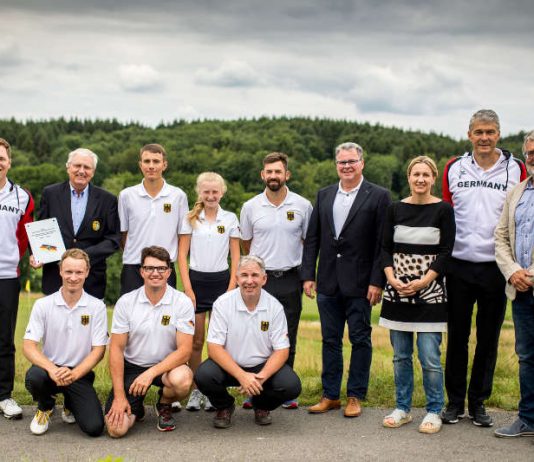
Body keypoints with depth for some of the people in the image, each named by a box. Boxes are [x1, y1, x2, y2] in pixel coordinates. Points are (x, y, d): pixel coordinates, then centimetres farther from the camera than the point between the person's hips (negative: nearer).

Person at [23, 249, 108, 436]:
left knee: (94, 427, -19)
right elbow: (29, 346, -8)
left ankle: (71, 406, 20)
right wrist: (52, 369, -27)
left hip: (80, 373, 0)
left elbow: (98, 350, -4)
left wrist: (74, 374, -21)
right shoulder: (43, 305, -2)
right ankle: (45, 407, 3)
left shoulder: (97, 307, -3)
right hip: (50, 367, 0)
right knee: (34, 377, -36)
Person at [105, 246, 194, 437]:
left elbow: (184, 350, -14)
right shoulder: (126, 302, -6)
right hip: (132, 367, 0)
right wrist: (119, 396, -11)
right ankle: (135, 407, 19)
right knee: (116, 428, -19)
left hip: (167, 365, 0)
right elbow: (116, 348, -5)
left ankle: (164, 405, 2)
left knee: (182, 379, -36)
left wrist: (151, 373, -27)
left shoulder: (182, 303, -10)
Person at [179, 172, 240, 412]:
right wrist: (188, 288, -6)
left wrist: (232, 287, -4)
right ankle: (195, 390, 11)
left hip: (221, 280, 0)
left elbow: (235, 256, 5)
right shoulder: (190, 219, 4)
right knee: (195, 340, 2)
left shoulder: (230, 219, 4)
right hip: (196, 279, 0)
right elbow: (182, 255, 2)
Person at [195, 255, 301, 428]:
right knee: (203, 375, -31)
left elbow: (282, 350, -6)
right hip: (229, 366, -1)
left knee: (291, 386, -25)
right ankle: (224, 406, 5)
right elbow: (214, 348, -15)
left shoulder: (274, 306, -7)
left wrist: (262, 376, -24)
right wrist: (241, 375, -28)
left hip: (264, 366, 1)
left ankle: (261, 406, 11)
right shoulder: (222, 303, -12)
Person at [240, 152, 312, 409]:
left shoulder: (303, 206, 0)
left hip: (290, 279, 0)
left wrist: (308, 275, 8)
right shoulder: (250, 207, 1)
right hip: (260, 278, 0)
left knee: (287, 339, 7)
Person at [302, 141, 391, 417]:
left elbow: (382, 243, -7)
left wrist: (377, 282, -12)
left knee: (360, 340, 5)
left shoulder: (378, 196, -3)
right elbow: (312, 238, 10)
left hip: (359, 283, -4)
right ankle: (330, 395, 21)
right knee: (330, 340, 11)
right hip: (328, 282, 4)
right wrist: (308, 275, 3)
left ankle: (355, 396, 16)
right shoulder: (324, 195, 10)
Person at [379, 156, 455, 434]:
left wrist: (422, 282, -13)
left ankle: (434, 411, 9)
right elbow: (385, 248, 7)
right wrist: (392, 278, -8)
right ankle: (403, 408, 21)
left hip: (429, 292, -3)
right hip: (397, 291, 3)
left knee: (430, 357, -5)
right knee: (400, 356, 9)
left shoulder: (443, 210, -1)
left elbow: (445, 252, -4)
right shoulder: (395, 209, 7)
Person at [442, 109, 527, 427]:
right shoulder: (454, 169, 6)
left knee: (489, 337, 8)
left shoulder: (516, 169, 2)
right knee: (457, 335, 6)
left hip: (496, 267, -1)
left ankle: (478, 402, 20)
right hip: (459, 266, 1)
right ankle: (455, 401, 18)